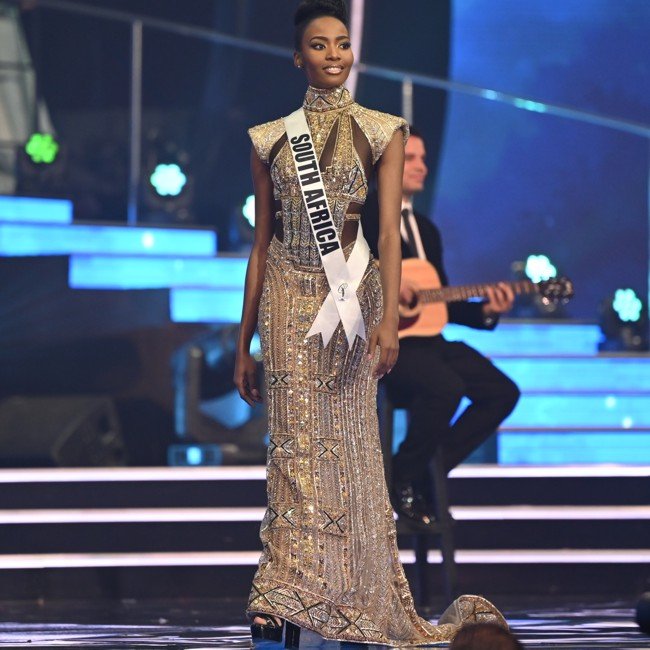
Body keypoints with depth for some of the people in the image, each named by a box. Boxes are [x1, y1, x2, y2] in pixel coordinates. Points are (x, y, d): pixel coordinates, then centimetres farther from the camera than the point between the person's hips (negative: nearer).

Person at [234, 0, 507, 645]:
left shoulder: (381, 132, 4)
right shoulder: (272, 139, 9)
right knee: (297, 442, -7)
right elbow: (261, 243, 11)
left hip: (351, 295, -1)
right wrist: (244, 343, 9)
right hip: (289, 299, 1)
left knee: (349, 443, 1)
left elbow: (389, 232, -5)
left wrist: (389, 318, -17)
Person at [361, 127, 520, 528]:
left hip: (424, 339, 8)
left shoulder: (426, 230, 23)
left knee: (502, 392, -8)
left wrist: (485, 311, 3)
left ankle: (428, 471, 0)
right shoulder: (363, 214, 0)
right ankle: (405, 480, -12)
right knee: (447, 386, -33)